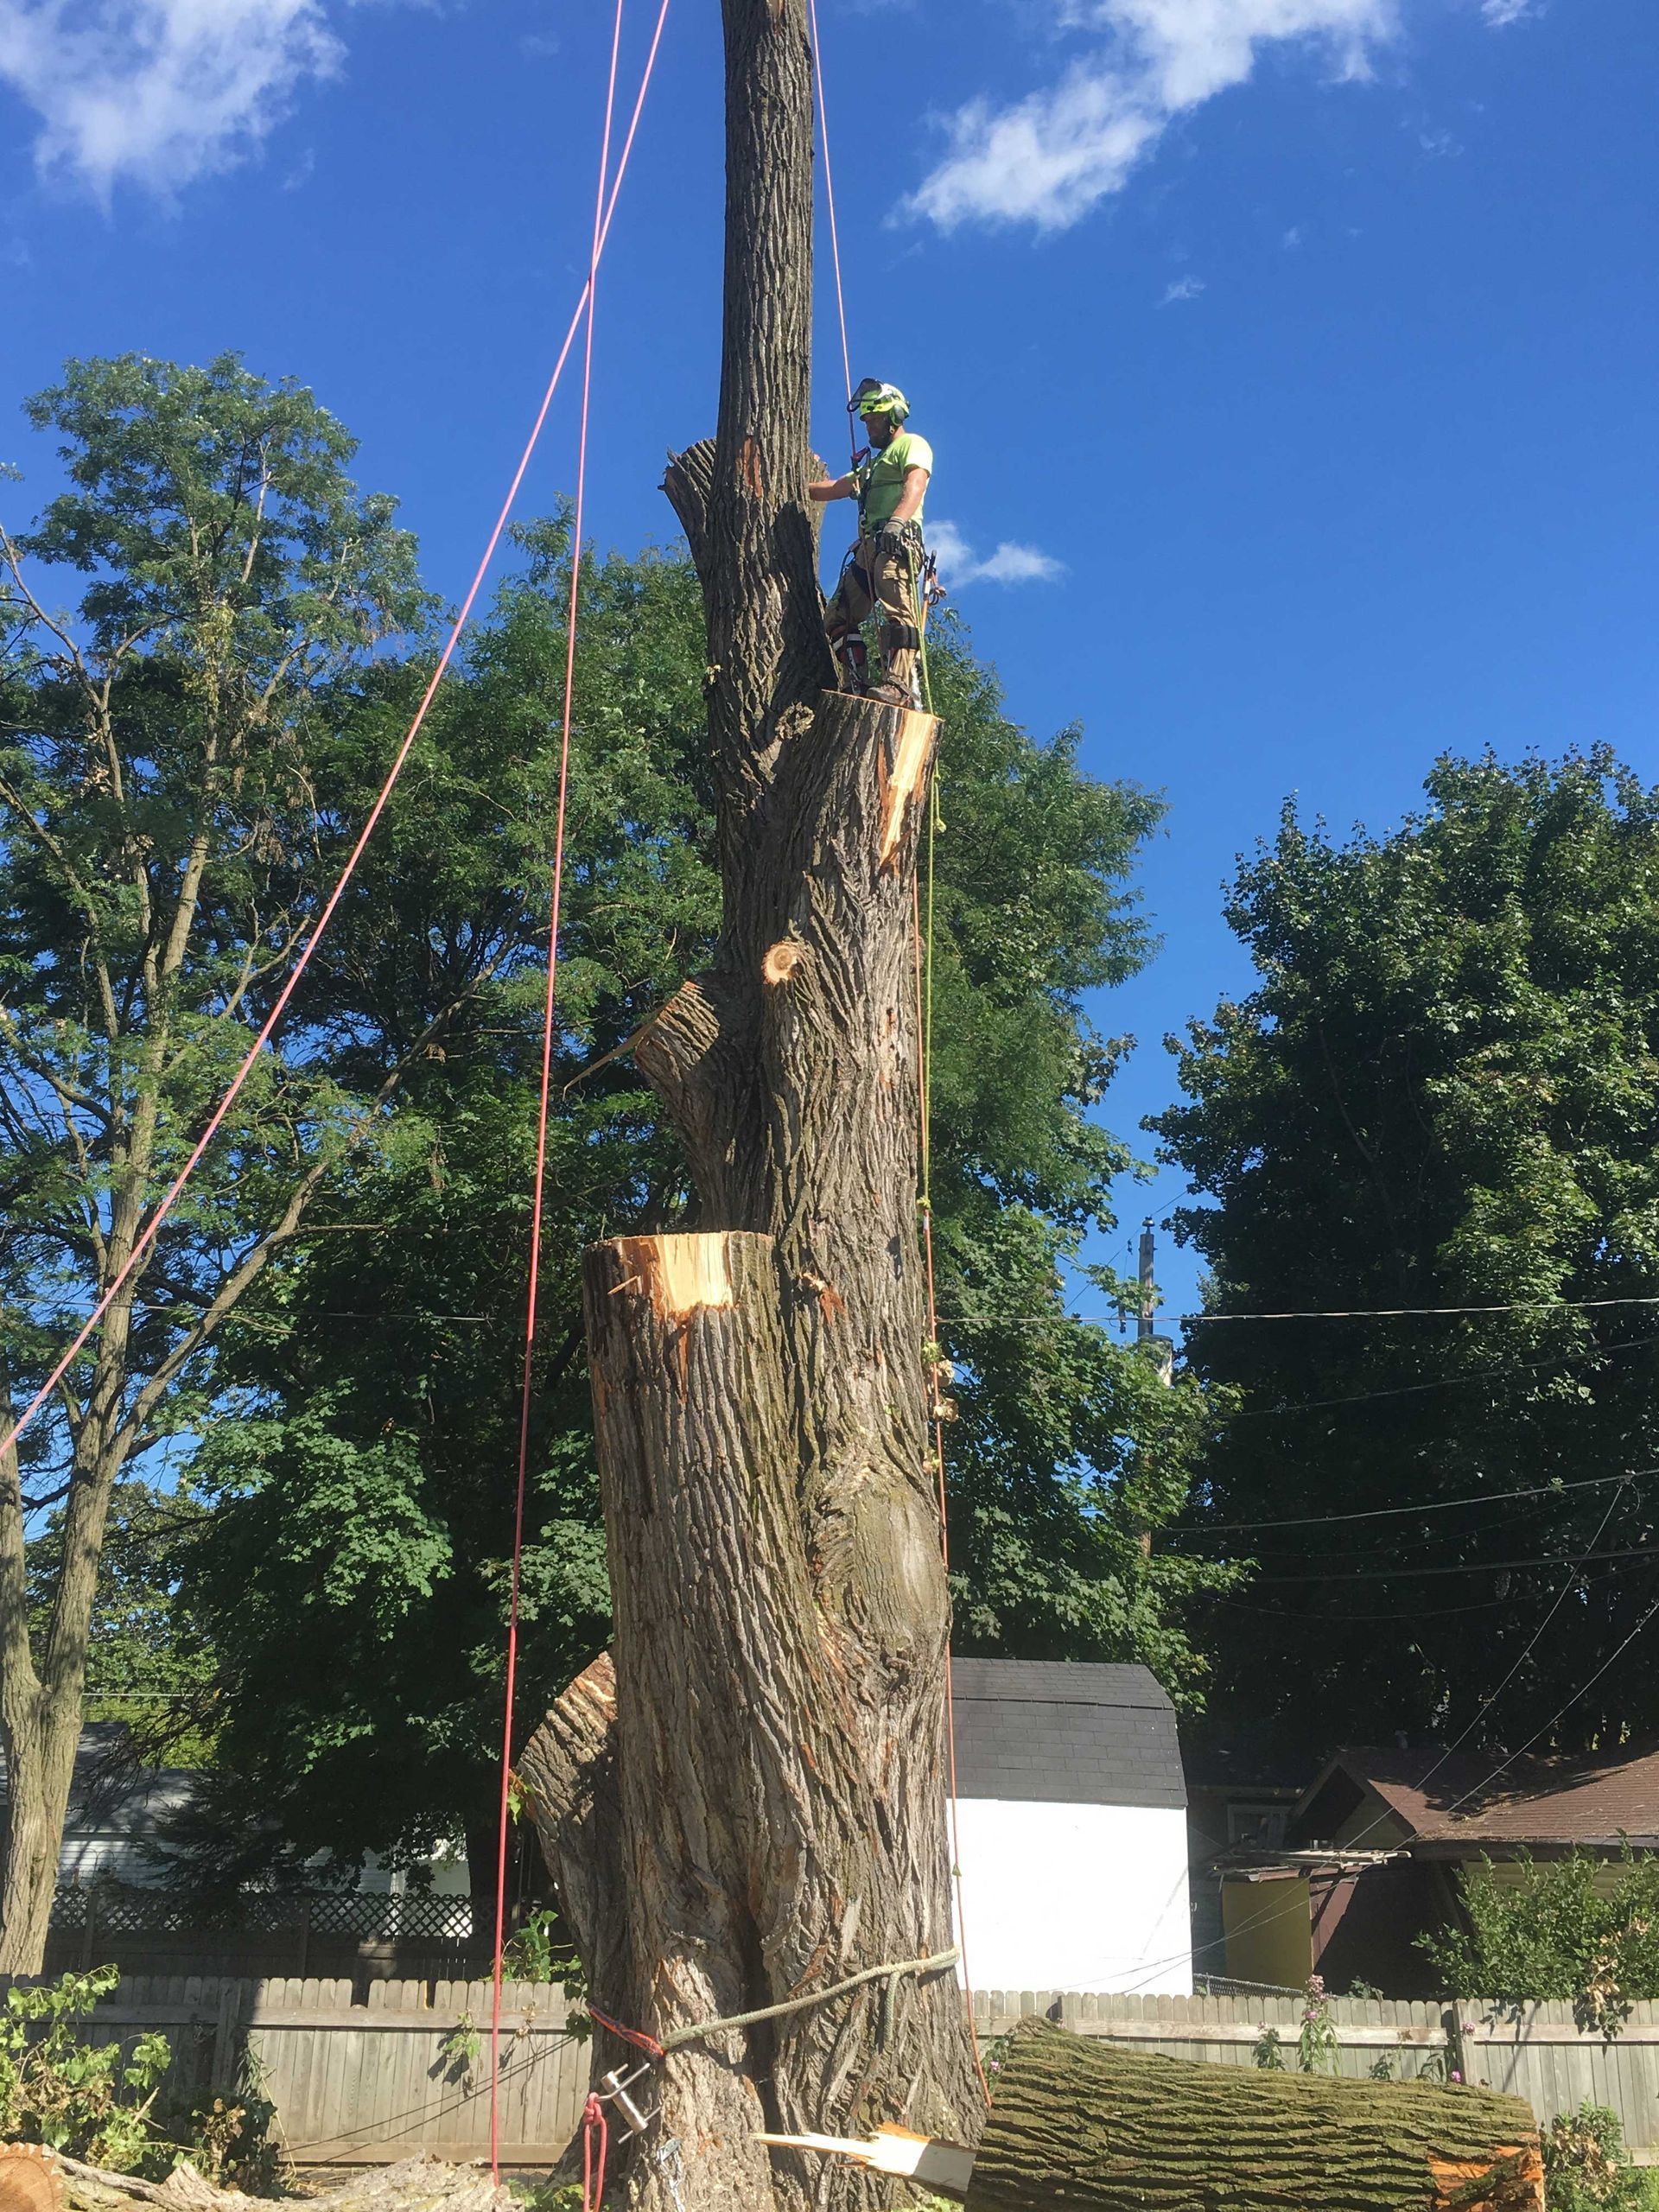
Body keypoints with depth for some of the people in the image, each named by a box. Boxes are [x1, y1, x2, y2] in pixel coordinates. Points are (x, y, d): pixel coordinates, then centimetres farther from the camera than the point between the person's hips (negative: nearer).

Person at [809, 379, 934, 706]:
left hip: (897, 541, -10)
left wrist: (897, 521, -31)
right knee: (837, 618, 2)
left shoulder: (912, 445, 7)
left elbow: (915, 485, -13)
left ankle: (901, 686, -40)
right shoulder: (874, 460, 37)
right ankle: (855, 687, -4)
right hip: (869, 546, 10)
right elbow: (835, 488, 40)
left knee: (895, 610, -26)